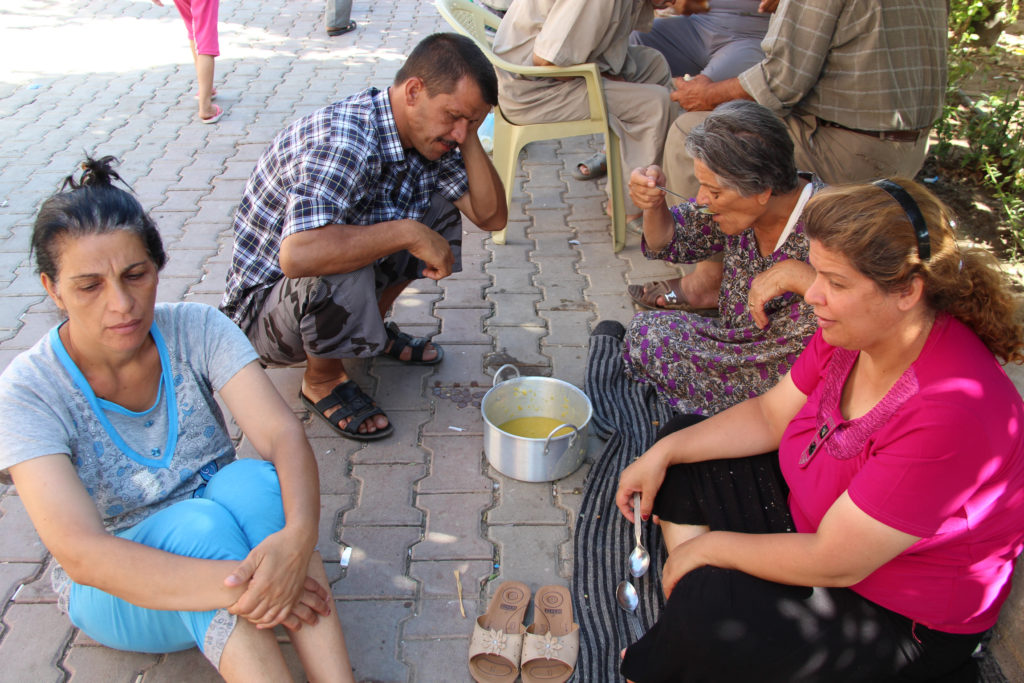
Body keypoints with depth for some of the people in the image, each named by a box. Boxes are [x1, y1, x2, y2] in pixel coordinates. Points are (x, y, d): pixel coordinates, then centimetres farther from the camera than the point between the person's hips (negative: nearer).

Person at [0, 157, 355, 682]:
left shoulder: (196, 331, -12)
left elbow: (282, 432, -24)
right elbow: (80, 553, -30)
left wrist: (298, 535, -45)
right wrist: (235, 585, -42)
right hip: (117, 589, -2)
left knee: (254, 479, -31)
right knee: (203, 524, -34)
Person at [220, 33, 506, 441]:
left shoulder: (427, 134, -6)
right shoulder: (341, 142, -33)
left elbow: (491, 217, -3)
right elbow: (298, 255, -48)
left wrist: (468, 135, -16)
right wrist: (408, 232, -40)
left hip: (329, 292, 8)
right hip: (262, 305, -7)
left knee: (440, 207, 1)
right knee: (342, 276, -39)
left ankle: (372, 331, 15)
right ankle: (322, 379, -5)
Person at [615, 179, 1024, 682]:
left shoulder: (951, 413, -36)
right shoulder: (855, 331, -13)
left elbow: (832, 563, -30)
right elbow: (770, 416, 2)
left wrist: (709, 546, -18)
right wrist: (664, 452, -5)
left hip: (905, 620, -8)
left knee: (712, 609, -28)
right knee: (681, 467, 7)